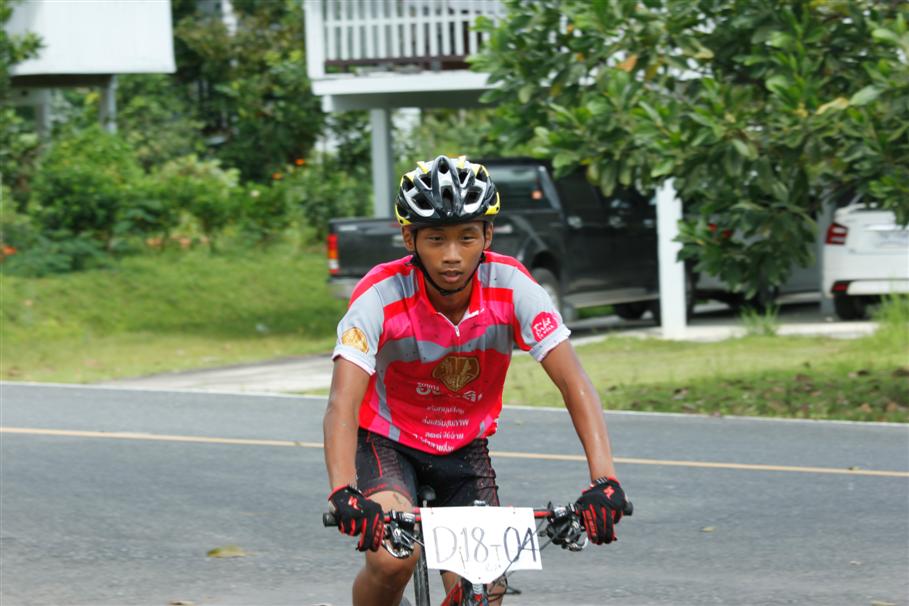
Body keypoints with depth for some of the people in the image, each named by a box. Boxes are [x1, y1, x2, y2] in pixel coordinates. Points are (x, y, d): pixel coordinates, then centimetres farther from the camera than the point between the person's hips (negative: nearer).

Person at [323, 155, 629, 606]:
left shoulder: (511, 287, -22)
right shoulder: (381, 295, -28)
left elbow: (574, 384, -27)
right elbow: (342, 404, -37)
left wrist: (603, 480, -42)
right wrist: (344, 493, -55)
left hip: (465, 449, 3)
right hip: (388, 443, -3)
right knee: (392, 558, -30)